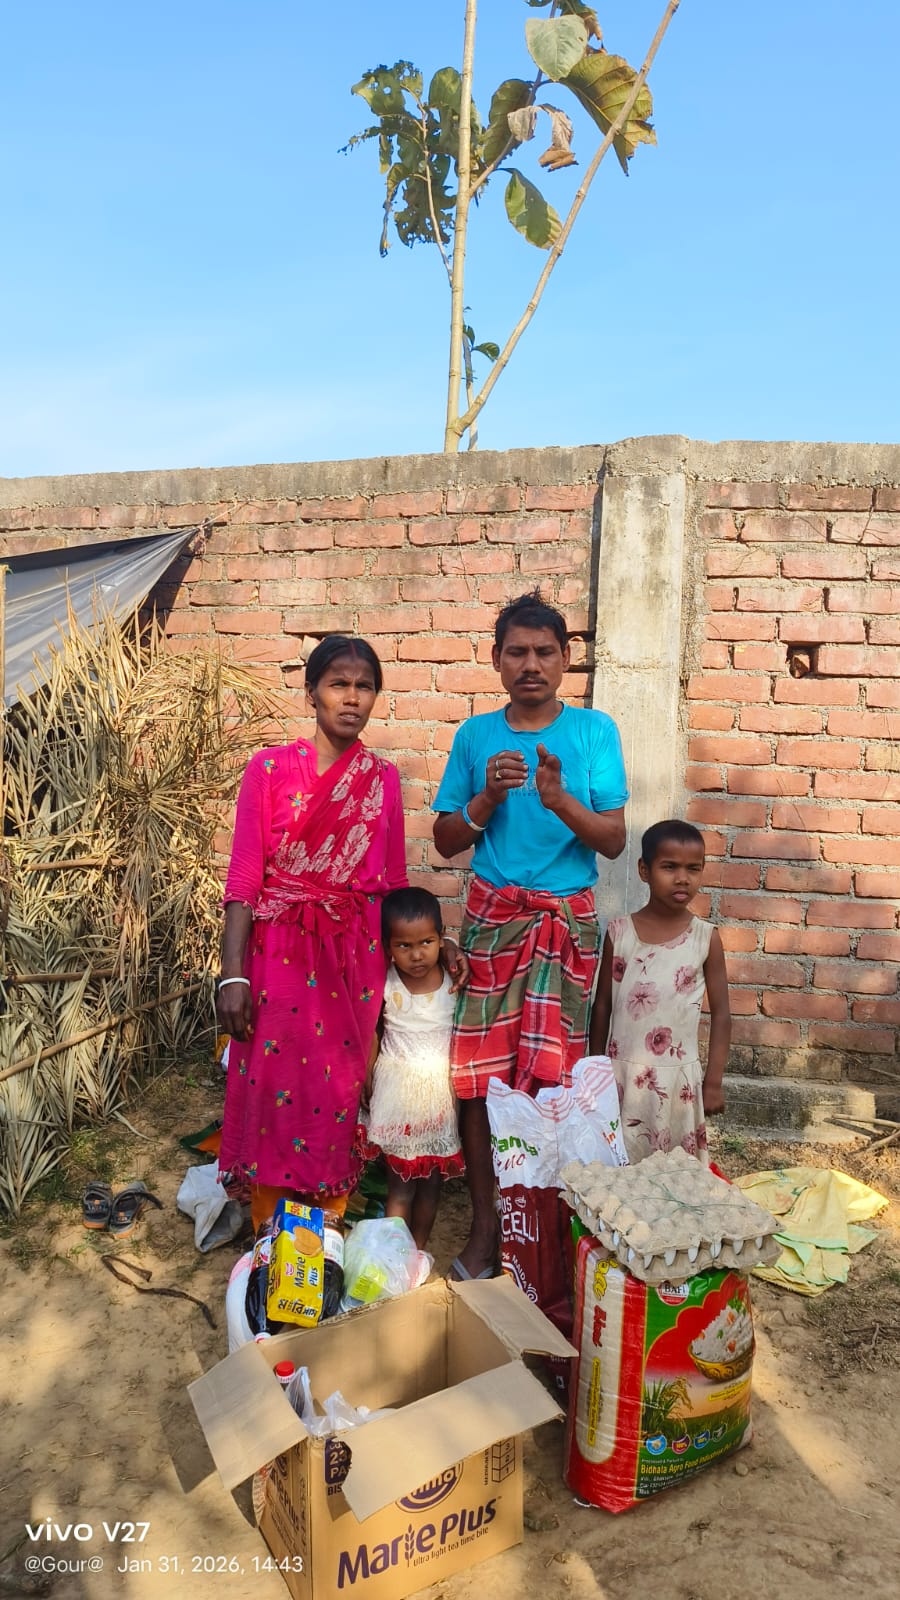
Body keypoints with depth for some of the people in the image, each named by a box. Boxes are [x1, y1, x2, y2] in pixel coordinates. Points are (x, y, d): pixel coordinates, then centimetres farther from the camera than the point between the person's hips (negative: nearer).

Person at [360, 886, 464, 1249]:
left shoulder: (454, 981, -9)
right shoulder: (384, 986, -12)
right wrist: (367, 1081, 0)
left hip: (441, 1089, 2)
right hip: (398, 1088, -2)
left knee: (432, 1178, 13)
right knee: (401, 1181, 4)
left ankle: (419, 1248, 30)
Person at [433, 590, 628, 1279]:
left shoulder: (594, 731, 0)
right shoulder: (475, 736, 6)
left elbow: (614, 839, -4)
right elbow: (446, 840, 7)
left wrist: (559, 800, -22)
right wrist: (489, 797, -11)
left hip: (568, 919, -1)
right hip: (493, 917, 2)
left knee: (548, 1079, -1)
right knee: (478, 1074, 0)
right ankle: (486, 1222, 16)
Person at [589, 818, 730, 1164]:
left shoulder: (706, 938, -3)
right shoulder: (619, 932, -2)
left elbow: (720, 1014, 2)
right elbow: (603, 1006, 6)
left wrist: (713, 1081, 0)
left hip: (679, 1077, 0)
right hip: (623, 1072, 1)